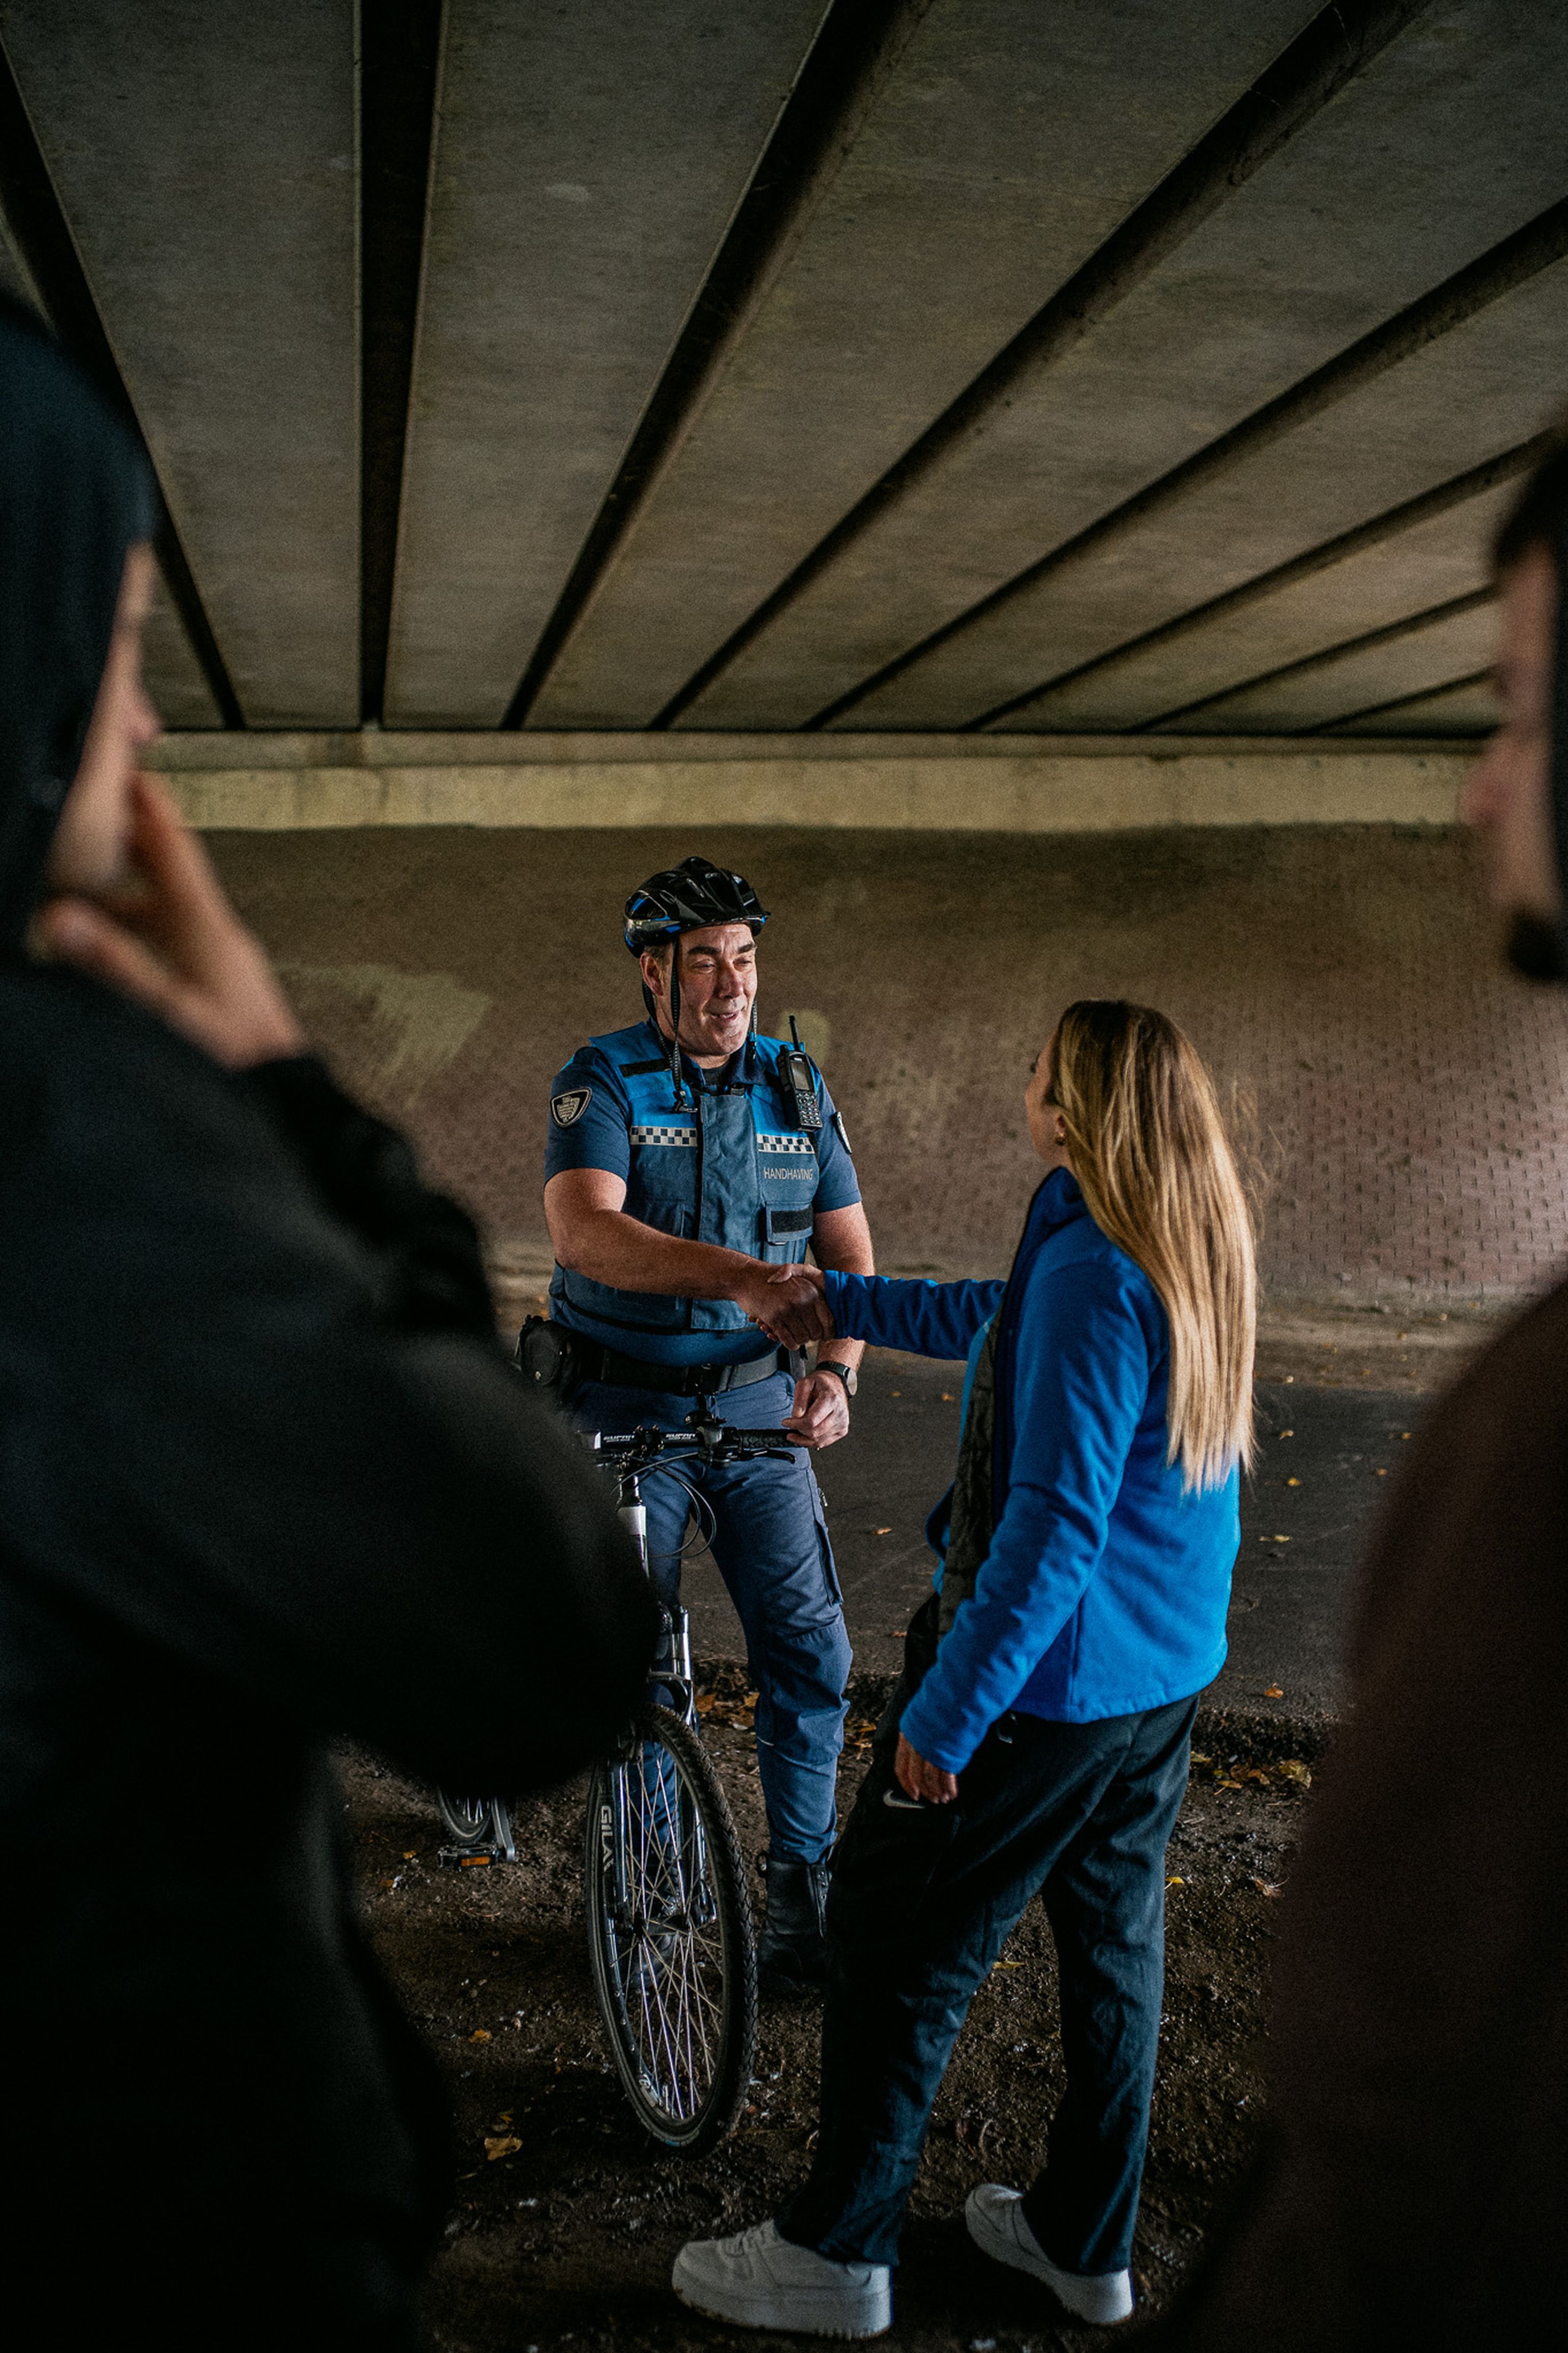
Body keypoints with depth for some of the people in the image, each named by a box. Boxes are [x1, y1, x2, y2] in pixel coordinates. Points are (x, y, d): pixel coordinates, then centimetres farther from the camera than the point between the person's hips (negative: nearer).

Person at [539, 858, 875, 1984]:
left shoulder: (798, 1087, 4)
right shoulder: (604, 1080, -8)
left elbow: (850, 1252, 4)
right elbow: (587, 1231, -26)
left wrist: (836, 1369, -15)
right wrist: (739, 1275, -40)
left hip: (756, 1402, 3)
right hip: (625, 1405, -3)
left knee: (812, 1646, -3)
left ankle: (803, 1883, 15)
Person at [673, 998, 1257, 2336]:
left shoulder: (1093, 1273, -25)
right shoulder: (1192, 1253, 4)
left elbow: (1054, 1527, -28)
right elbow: (998, 1322, 19)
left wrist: (946, 1711, -21)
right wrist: (833, 1304, 26)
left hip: (1049, 1675, -9)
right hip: (1168, 1672, 9)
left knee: (902, 1949, 7)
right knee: (1114, 1940, 20)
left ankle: (837, 2252, 22)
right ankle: (1086, 2241, 36)